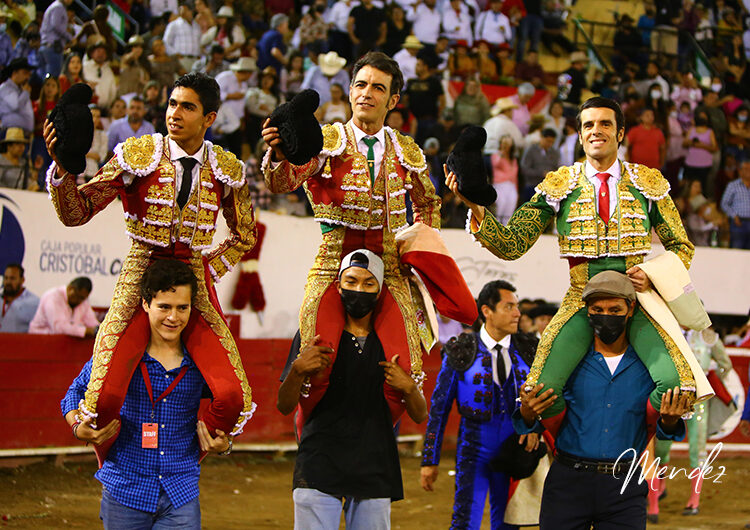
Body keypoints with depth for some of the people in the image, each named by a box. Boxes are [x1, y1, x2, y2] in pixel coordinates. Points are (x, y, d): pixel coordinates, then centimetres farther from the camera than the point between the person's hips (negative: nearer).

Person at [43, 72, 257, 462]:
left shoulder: (225, 170, 5)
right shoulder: (137, 156, -2)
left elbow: (243, 236, 21)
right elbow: (76, 213, -4)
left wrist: (209, 270, 6)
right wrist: (63, 165, -21)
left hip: (194, 283, 2)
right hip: (140, 281, -2)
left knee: (233, 397, -15)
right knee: (104, 396, -22)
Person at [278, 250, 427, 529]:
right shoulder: (315, 334, 3)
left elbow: (420, 416, 9)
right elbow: (284, 406, 0)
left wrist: (409, 388, -12)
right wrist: (297, 370, -19)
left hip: (375, 472, 2)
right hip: (319, 469, -2)